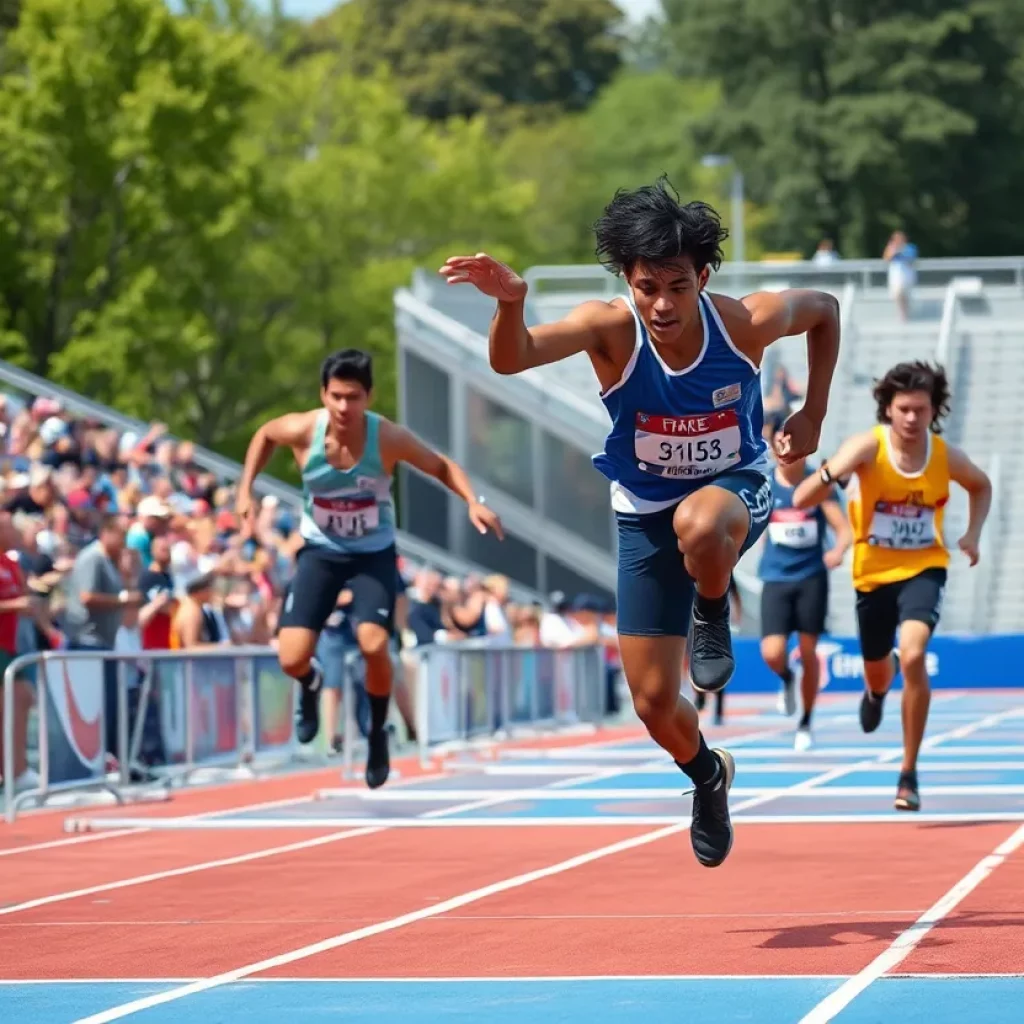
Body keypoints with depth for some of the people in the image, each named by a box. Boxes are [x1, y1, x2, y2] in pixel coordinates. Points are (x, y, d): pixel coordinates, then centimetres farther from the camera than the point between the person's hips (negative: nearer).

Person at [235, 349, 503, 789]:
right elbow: (265, 434, 5)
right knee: (291, 659, -12)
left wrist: (473, 501, -22)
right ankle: (312, 683, 30)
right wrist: (246, 488, -1)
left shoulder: (388, 438, -23)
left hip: (374, 553, -1)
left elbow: (441, 467, -5)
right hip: (320, 551, 1)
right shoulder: (302, 430, -20)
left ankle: (378, 732, 6)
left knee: (374, 645, -25)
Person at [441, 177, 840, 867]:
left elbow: (825, 309, 2)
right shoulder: (611, 328, -24)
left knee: (698, 526, -41)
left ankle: (714, 615, -6)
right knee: (655, 703, 2)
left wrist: (813, 415, -3)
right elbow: (512, 359, -41)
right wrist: (511, 303, -62)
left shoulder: (747, 324, -21)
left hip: (736, 487, -1)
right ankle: (708, 775, 37)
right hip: (645, 510, 1)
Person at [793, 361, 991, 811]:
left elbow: (982, 487, 15)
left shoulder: (946, 456, -11)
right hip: (874, 572, 1)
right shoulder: (868, 446, -20)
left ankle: (909, 773, -15)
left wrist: (972, 534, -2)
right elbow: (802, 500, -30)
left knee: (913, 656, -27)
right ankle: (876, 690, 63)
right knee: (878, 671, 19)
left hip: (924, 568, -1)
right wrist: (831, 474, -52)